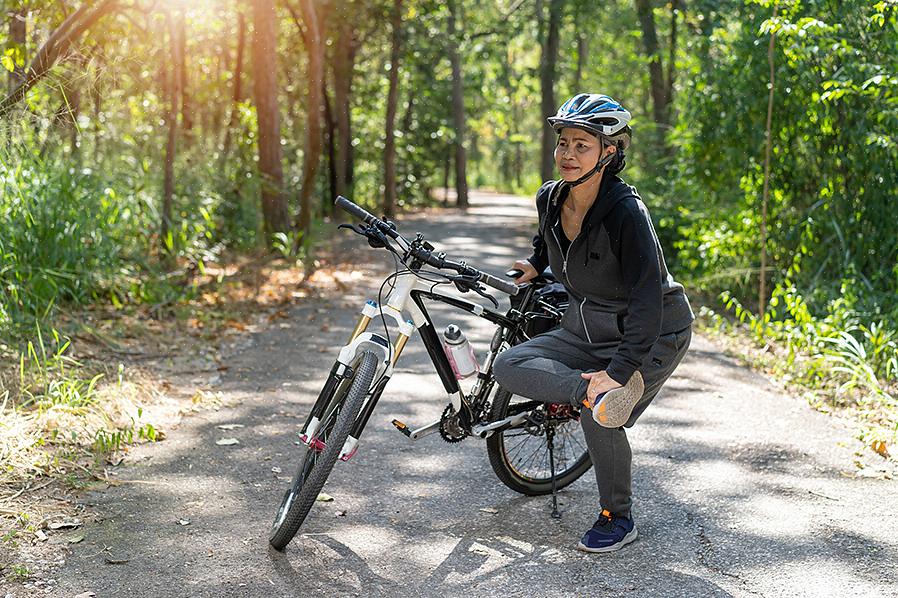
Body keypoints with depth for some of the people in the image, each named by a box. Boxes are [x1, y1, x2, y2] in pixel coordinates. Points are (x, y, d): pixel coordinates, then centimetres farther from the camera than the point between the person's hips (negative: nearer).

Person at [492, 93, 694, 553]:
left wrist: (618, 370, -37)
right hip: (586, 329, 6)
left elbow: (647, 298, -32)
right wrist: (535, 264, 9)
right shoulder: (550, 199, -6)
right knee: (509, 367, -13)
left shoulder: (626, 211, -26)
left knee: (598, 418, -20)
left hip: (652, 334, -6)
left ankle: (617, 519, 0)